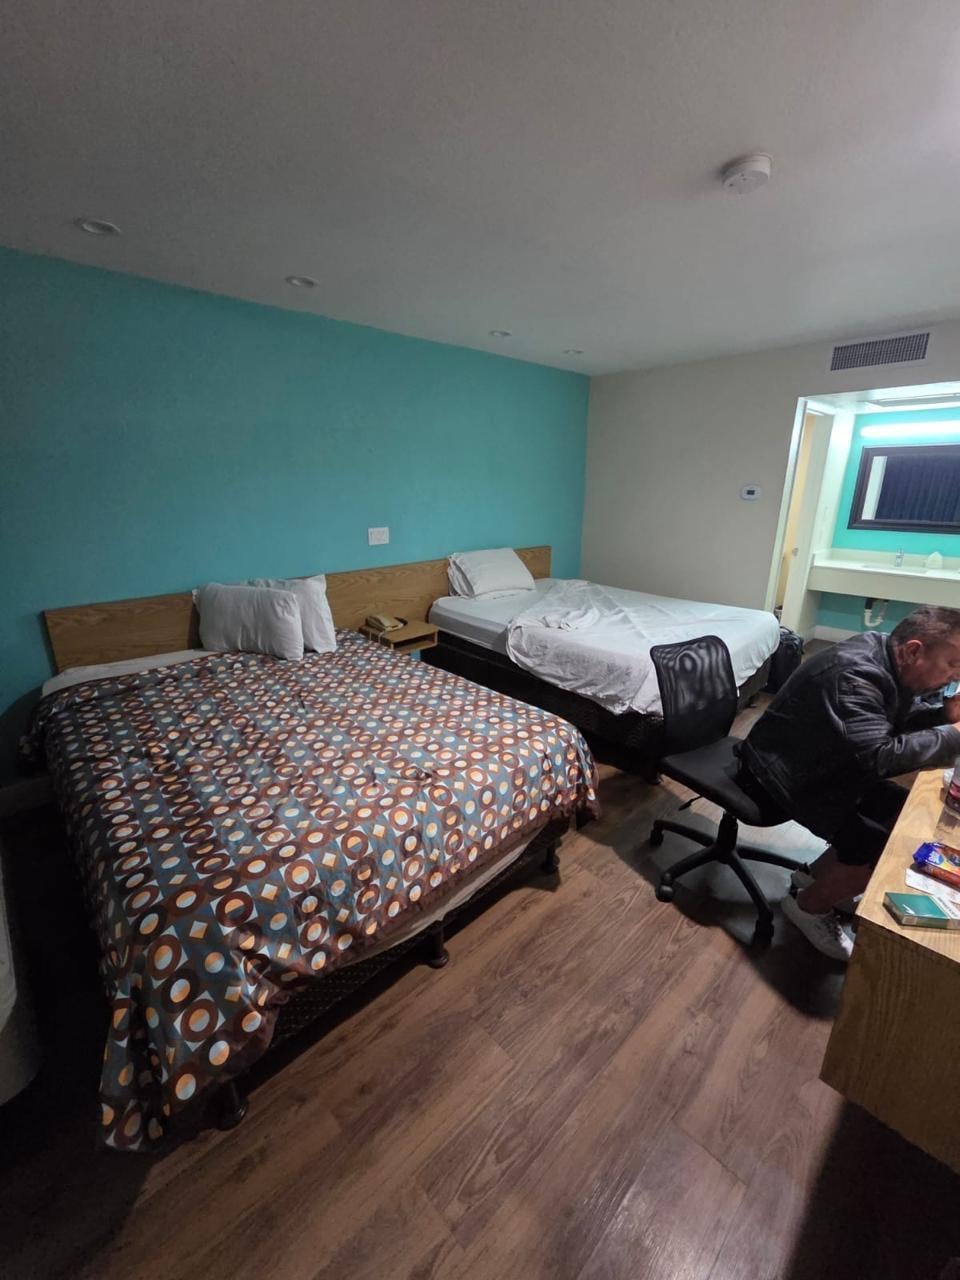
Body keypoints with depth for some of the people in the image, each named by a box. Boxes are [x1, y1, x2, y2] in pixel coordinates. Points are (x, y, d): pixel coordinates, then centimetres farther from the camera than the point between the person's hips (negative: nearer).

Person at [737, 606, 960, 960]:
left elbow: (897, 719, 14)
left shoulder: (885, 659, -1)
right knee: (882, 848, -16)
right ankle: (809, 906, 10)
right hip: (783, 776, -10)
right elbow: (878, 756, -37)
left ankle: (816, 874, 24)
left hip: (826, 764, 10)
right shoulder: (855, 675, -30)